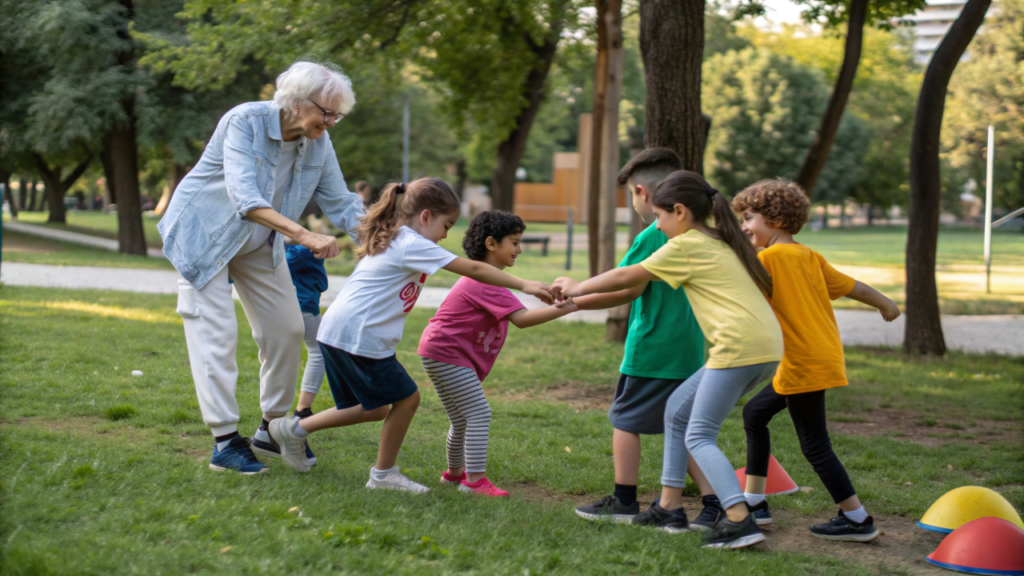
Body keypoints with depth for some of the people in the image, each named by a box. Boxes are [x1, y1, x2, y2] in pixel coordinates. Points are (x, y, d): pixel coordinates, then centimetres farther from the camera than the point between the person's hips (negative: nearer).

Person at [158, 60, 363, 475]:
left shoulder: (318, 144, -11)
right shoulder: (245, 122, -30)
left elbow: (341, 204, -6)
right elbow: (245, 197, -42)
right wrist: (303, 235, -53)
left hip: (259, 243, 7)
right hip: (205, 234, -6)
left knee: (287, 328, 5)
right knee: (216, 333, -11)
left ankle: (274, 425, 20)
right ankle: (225, 442, -11)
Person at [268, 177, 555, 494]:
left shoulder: (389, 240, 20)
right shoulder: (413, 246, -11)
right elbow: (472, 269, -13)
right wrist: (523, 285, -12)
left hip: (336, 330, 10)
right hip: (359, 335, -10)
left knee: (375, 407, 16)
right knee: (406, 398, 0)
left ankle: (296, 429, 19)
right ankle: (384, 473, 12)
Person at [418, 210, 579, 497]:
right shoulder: (484, 283, -22)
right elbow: (522, 319, -29)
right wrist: (567, 307, -31)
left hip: (442, 353, 11)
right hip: (445, 353, -11)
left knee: (462, 420, 17)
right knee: (479, 413, -13)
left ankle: (454, 471, 33)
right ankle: (474, 479, -12)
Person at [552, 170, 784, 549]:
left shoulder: (686, 246, -3)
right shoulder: (719, 241, 24)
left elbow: (626, 278, 6)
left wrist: (578, 288, 21)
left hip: (740, 345, -9)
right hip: (766, 345, 9)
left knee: (699, 436, -5)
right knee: (678, 409, 17)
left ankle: (740, 521, -18)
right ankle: (669, 505, 20)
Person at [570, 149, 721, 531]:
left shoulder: (652, 237, -15)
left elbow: (628, 288, -17)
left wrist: (575, 301, -9)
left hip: (651, 349, -7)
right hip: (689, 349, 8)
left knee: (625, 419, 7)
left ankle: (624, 502, 13)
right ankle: (712, 503, 5)